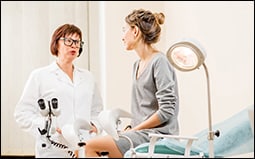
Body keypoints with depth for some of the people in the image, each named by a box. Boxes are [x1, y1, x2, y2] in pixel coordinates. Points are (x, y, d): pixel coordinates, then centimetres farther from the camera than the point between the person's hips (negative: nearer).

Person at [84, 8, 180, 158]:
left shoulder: (160, 62, -11)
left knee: (91, 146, -15)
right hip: (141, 132, 8)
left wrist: (133, 129, -12)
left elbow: (166, 111, -17)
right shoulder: (137, 65, 17)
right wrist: (128, 129, 4)